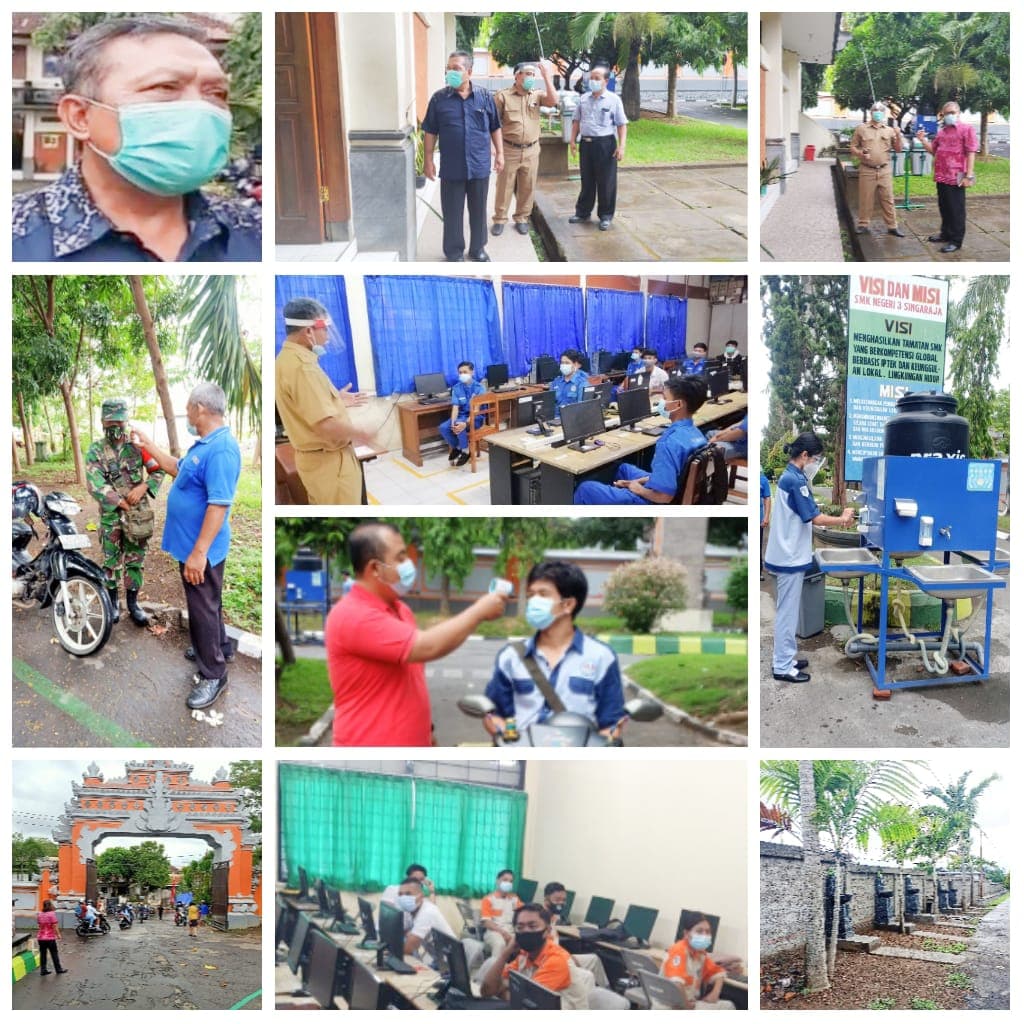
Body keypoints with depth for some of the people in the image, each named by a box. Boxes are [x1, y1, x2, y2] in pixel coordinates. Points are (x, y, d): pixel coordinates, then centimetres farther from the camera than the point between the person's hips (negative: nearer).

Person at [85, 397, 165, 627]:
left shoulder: (137, 445, 0)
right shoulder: (96, 450, -5)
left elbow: (158, 471, 1)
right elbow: (95, 485, -13)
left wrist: (142, 488, -16)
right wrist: (122, 503, -16)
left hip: (138, 514, 1)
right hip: (111, 514, -1)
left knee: (135, 560, 7)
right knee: (111, 560, 8)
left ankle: (133, 603, 18)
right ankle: (112, 602, 21)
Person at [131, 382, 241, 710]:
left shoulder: (221, 450, -28)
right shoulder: (205, 444, 6)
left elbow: (219, 505, -32)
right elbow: (179, 469, 25)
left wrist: (198, 552, -31)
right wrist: (148, 447, 22)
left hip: (200, 548, -10)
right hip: (191, 542, 10)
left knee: (203, 608, 0)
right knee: (205, 602, 26)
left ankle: (213, 675, 11)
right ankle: (217, 644, 44)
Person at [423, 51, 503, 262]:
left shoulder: (485, 97, 1)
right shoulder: (439, 99, -2)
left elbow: (495, 128, 9)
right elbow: (430, 132, 1)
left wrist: (499, 153, 5)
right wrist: (428, 160, -2)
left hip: (479, 167, 1)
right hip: (452, 168, -1)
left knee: (478, 211, 12)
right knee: (452, 212, 6)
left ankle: (478, 249, 27)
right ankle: (454, 252, 18)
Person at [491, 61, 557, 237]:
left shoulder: (537, 95, 2)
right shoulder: (503, 96, -5)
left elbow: (554, 101, -16)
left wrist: (546, 76, -18)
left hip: (531, 150, 2)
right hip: (509, 149, -2)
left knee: (527, 187, 9)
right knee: (504, 186, 4)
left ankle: (522, 218, 22)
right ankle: (500, 219, 14)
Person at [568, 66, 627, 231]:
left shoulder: (614, 100, -3)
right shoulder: (583, 99, 9)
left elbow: (621, 124, -5)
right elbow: (576, 121, 16)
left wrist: (622, 146, -12)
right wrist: (572, 140, 7)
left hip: (605, 144, -4)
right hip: (586, 143, 4)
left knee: (606, 182, 2)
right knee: (586, 180, 13)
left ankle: (605, 216, 11)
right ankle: (583, 212, 24)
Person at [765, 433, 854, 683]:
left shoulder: (789, 476, 11)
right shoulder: (795, 480, -20)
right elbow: (815, 518, -19)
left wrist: (836, 520, 10)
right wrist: (842, 519, -4)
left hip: (787, 553, 10)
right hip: (790, 556, -10)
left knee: (787, 611, 16)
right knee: (788, 612, -3)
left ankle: (784, 658, 24)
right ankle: (782, 668, 3)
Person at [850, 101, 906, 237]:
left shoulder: (889, 130, 8)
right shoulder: (861, 128, 4)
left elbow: (899, 149, 8)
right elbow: (853, 147, 7)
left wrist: (898, 135, -8)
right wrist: (860, 153, -13)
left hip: (885, 171, 1)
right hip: (867, 170, -1)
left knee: (887, 199, 2)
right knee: (865, 198, 3)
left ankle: (892, 226, 6)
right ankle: (863, 224, 14)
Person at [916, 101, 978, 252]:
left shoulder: (966, 129, -6)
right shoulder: (941, 132, 15)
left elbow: (971, 153, -11)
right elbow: (933, 150, 22)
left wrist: (969, 175, -18)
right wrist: (923, 140, 4)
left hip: (956, 177, -7)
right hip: (941, 176, 7)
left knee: (956, 210, -1)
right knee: (944, 208, 17)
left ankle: (956, 240, 4)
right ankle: (946, 233, 31)